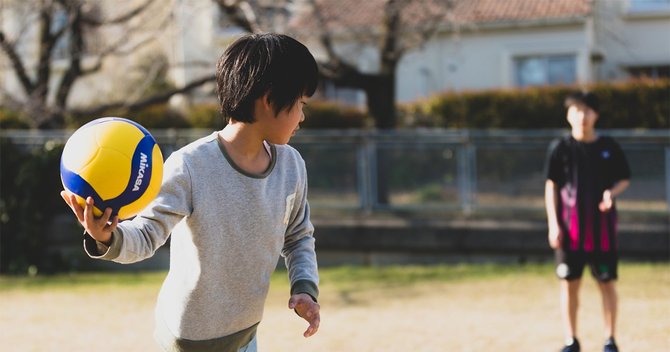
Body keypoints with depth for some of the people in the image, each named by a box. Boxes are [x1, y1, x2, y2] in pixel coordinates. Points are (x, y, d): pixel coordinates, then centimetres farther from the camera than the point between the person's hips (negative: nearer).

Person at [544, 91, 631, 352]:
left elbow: (624, 179, 9)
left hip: (602, 225, 0)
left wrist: (612, 193, -14)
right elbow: (551, 186, 2)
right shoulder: (560, 148, 0)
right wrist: (553, 224, -5)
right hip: (570, 227, 0)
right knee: (570, 284, 4)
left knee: (607, 283, 3)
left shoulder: (609, 146, 1)